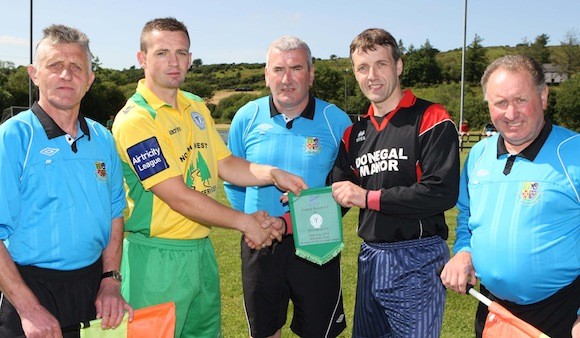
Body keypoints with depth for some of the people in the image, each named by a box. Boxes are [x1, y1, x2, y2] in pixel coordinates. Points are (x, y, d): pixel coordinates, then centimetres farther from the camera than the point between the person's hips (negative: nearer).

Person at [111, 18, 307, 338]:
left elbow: (224, 164, 13)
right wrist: (245, 221, -14)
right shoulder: (135, 119, -17)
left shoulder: (197, 108, 9)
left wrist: (272, 174, -6)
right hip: (158, 257, -7)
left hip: (202, 249, 8)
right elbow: (178, 196, -21)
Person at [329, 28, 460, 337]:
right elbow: (337, 193, 12)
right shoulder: (355, 132, 10)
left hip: (417, 259, -6)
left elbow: (443, 192, -20)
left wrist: (369, 197, -17)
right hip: (370, 256, 7)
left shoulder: (431, 120, -10)